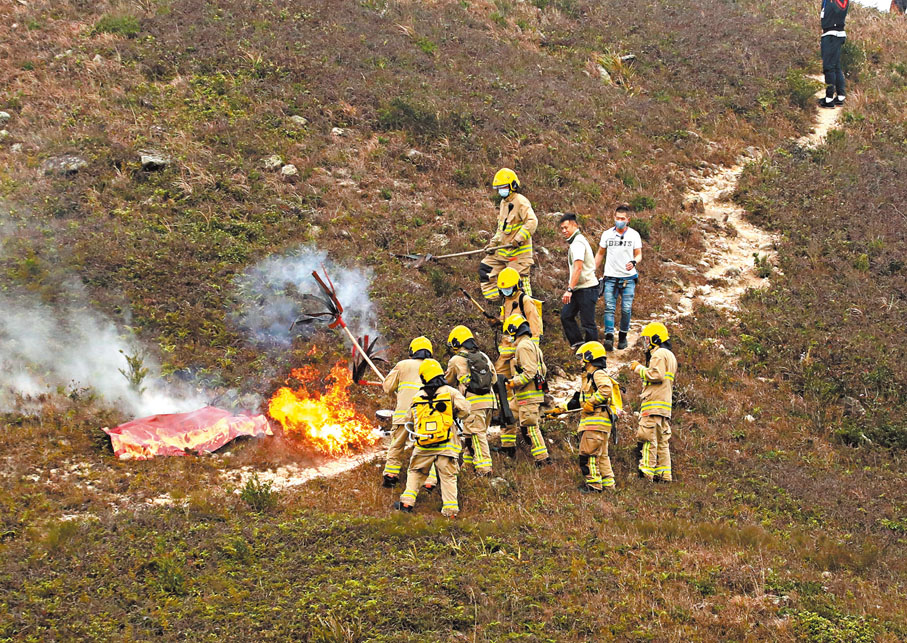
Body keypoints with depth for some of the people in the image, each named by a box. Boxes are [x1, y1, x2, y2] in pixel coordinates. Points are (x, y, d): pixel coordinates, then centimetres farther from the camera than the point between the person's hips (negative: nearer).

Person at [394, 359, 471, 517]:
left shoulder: (418, 397, 7)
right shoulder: (450, 392, -2)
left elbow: (409, 418, 17)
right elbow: (464, 410, -10)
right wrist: (453, 415, 11)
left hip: (423, 447, 2)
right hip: (446, 445, -2)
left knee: (415, 472, 19)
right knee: (448, 476, 3)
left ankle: (407, 501, 13)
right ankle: (450, 508, -4)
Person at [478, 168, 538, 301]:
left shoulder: (520, 202, -14)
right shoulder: (504, 202, 16)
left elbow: (532, 222, -25)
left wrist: (519, 239, -29)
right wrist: (493, 243, 15)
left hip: (518, 251, -10)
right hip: (503, 249, 10)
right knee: (485, 269, 11)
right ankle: (492, 300, 17)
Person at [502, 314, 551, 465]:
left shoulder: (523, 346, -15)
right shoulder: (533, 345, 18)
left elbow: (530, 372, -23)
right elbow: (544, 370, 19)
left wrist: (514, 383, -15)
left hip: (529, 396, -11)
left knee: (529, 427, -8)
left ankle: (543, 458, -7)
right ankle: (508, 448, 30)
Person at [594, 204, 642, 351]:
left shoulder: (634, 235, 3)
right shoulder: (607, 234, 6)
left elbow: (639, 254, 6)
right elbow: (600, 253, 16)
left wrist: (634, 262, -17)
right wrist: (593, 271, 12)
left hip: (628, 278, -1)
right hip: (610, 277, 1)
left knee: (626, 309, -1)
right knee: (609, 308, -10)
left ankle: (623, 336, 14)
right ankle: (609, 337, -18)